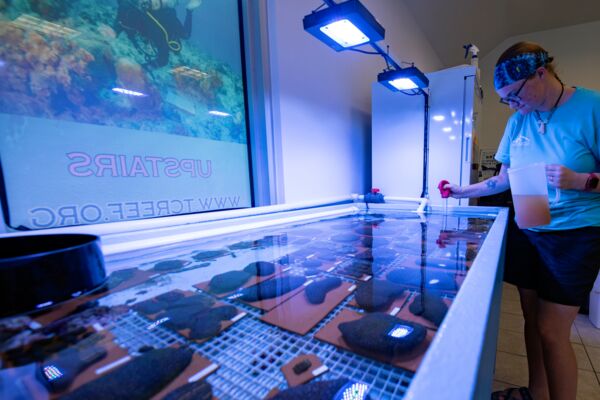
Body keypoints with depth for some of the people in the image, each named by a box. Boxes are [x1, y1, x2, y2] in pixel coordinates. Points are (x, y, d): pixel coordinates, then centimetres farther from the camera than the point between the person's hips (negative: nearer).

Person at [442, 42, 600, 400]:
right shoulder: (518, 120, 5)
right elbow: (504, 179, 10)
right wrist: (463, 191, 5)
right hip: (526, 231, 5)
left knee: (552, 330, 1)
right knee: (532, 320, 14)